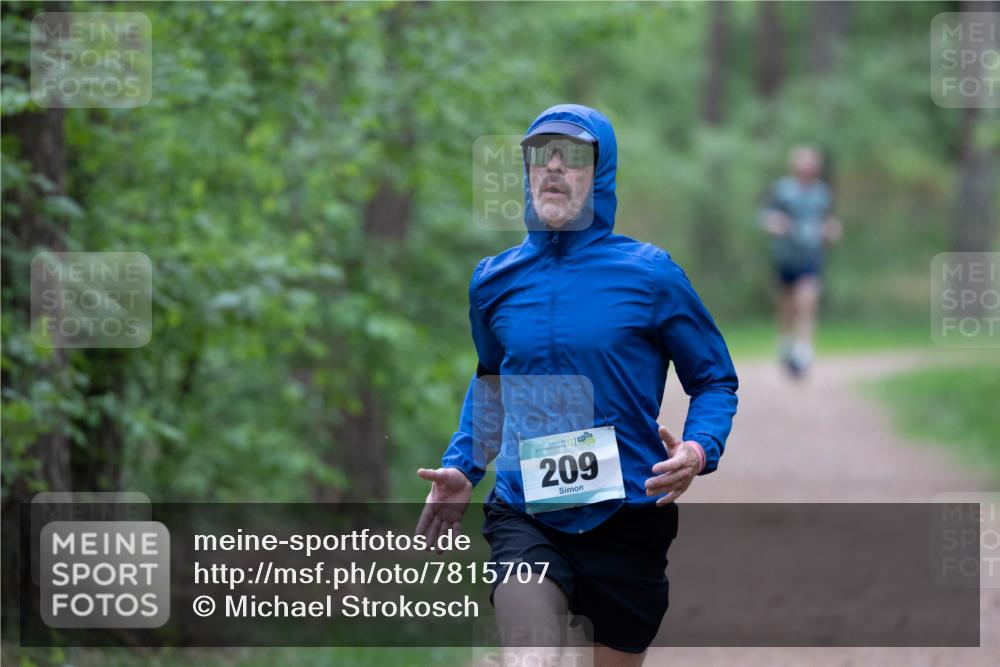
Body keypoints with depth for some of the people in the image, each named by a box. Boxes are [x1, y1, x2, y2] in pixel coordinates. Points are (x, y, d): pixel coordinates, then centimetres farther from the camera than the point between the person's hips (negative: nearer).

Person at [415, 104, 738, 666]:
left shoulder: (649, 274, -6)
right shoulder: (495, 281, 4)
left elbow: (716, 381, 1)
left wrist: (698, 452, -18)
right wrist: (463, 466, 10)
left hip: (627, 516, -1)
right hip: (524, 513, 1)